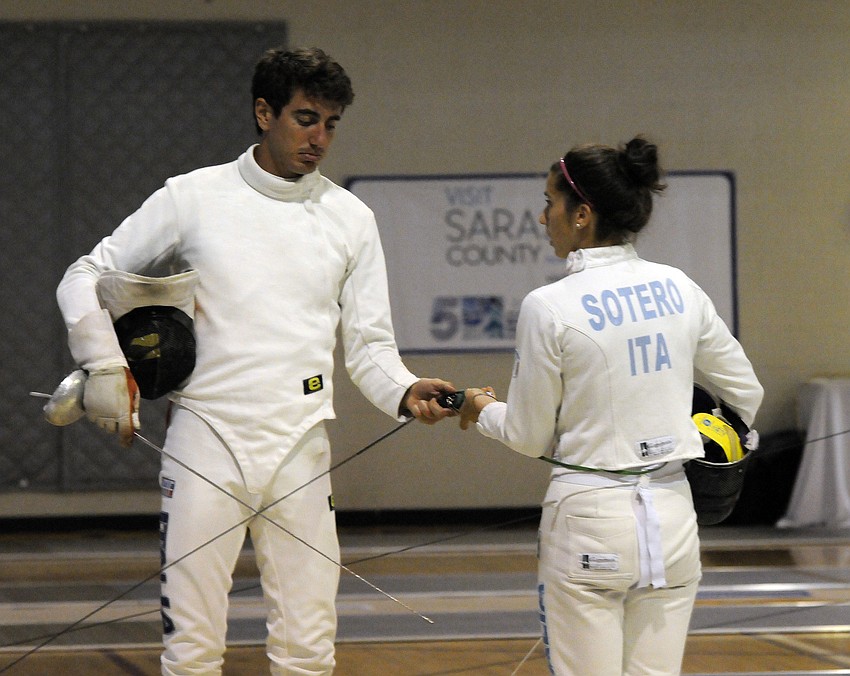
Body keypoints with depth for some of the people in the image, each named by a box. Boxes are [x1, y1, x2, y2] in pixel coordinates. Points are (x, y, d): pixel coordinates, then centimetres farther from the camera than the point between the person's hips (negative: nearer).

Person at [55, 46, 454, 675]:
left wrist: (407, 393, -15)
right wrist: (106, 366, -10)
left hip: (299, 451, 2)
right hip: (205, 442, -2)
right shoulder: (193, 198, -2)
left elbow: (369, 343, 5)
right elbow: (84, 277, 5)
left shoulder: (351, 217, 5)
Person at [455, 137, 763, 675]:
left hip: (590, 518, -5)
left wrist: (482, 409, 17)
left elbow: (530, 436, -3)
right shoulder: (677, 288, 1)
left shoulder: (550, 308, -13)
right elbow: (746, 394, 11)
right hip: (671, 513, 5)